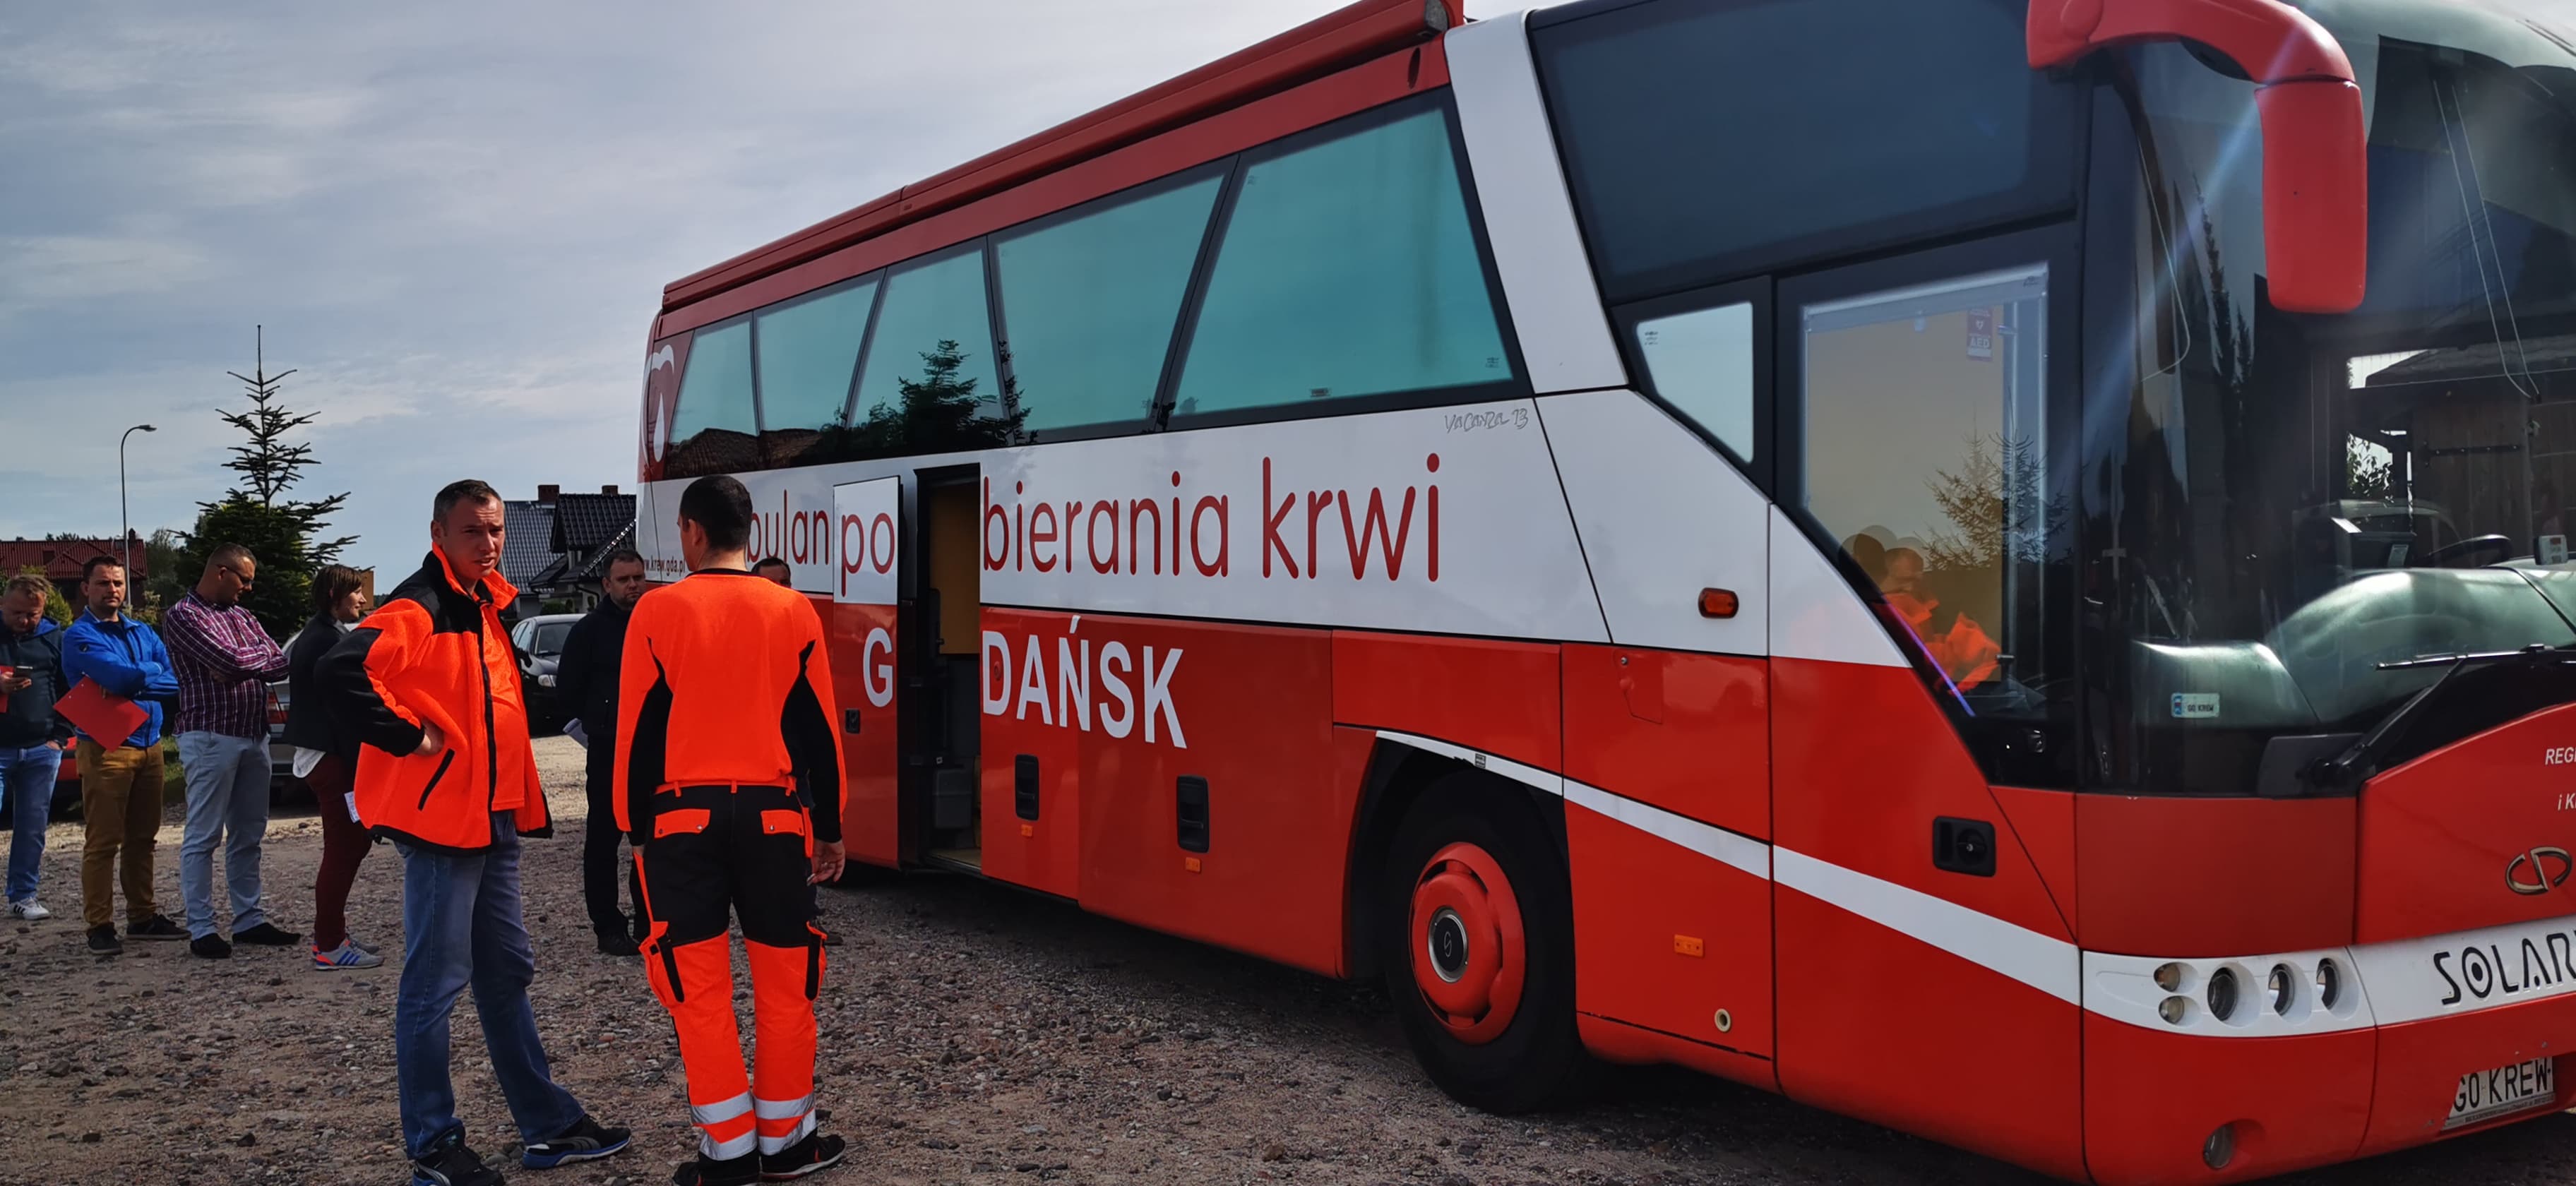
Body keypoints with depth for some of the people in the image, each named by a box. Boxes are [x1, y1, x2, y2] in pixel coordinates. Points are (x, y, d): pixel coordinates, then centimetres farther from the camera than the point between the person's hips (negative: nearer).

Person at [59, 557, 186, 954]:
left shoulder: (143, 633, 15)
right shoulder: (80, 636, -3)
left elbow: (174, 682, 2)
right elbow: (118, 675, -20)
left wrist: (132, 682, -12)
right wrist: (151, 673, -3)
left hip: (150, 745, 6)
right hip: (106, 747, -6)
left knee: (143, 838, 12)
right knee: (103, 841, -5)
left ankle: (143, 916, 20)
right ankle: (100, 926, -1)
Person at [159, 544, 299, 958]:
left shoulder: (242, 616, 17)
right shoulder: (182, 616, -5)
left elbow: (281, 664, 7)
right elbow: (232, 660, -17)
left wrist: (239, 668, -10)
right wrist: (262, 654, 3)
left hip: (255, 736, 7)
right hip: (211, 736, -7)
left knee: (248, 836, 11)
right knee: (203, 838, -3)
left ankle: (250, 920, 16)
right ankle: (201, 930, 0)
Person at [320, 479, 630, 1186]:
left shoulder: (483, 604, 14)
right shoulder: (418, 610, -15)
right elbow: (341, 673, -31)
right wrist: (408, 738, -22)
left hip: (493, 819, 10)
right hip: (443, 817, -9)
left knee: (507, 973, 14)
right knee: (436, 983, -1)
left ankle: (549, 1127, 23)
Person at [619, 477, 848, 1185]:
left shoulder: (658, 611, -3)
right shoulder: (793, 612, 1)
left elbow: (639, 729, -1)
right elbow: (818, 730, 5)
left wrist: (636, 829, 8)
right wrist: (829, 828, 13)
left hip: (682, 817, -1)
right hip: (772, 814, 1)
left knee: (700, 989, 5)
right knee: (784, 984, 10)